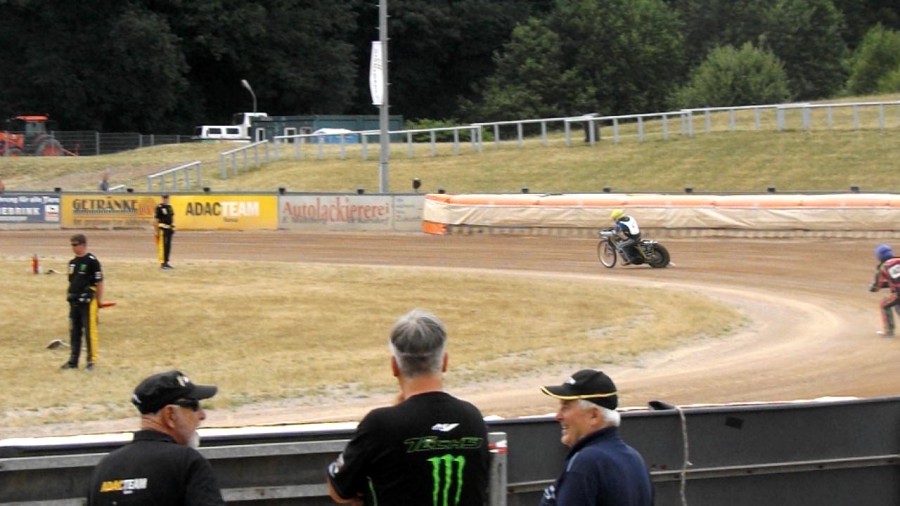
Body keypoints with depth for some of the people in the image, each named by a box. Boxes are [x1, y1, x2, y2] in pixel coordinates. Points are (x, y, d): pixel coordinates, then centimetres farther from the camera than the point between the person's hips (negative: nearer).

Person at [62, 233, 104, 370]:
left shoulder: (92, 261, -10)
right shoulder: (72, 262, 13)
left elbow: (99, 282, -9)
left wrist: (99, 300, -9)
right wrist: (68, 295, 17)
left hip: (88, 301, -8)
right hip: (74, 302, 8)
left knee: (90, 331, -4)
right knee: (74, 332, 12)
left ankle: (91, 360, 2)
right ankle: (73, 360, 19)